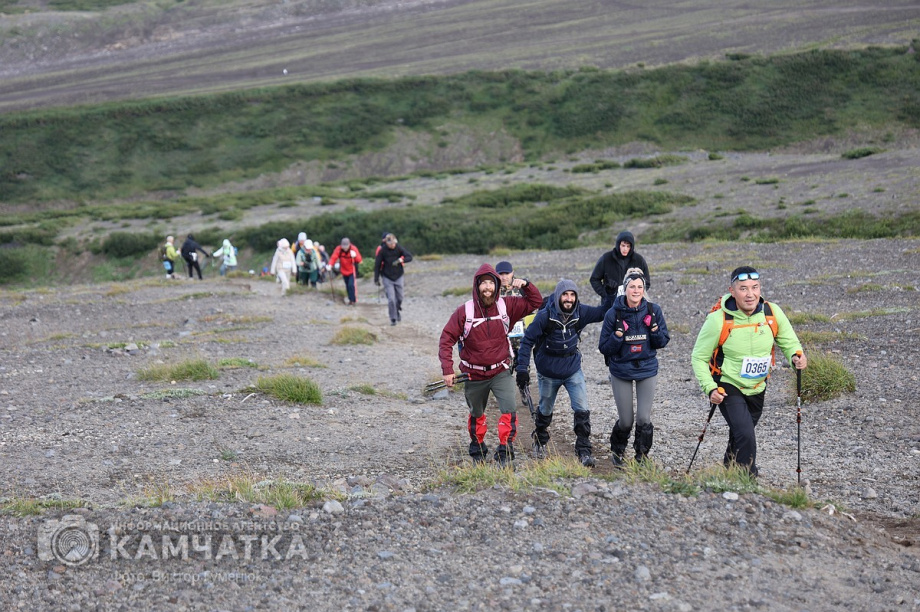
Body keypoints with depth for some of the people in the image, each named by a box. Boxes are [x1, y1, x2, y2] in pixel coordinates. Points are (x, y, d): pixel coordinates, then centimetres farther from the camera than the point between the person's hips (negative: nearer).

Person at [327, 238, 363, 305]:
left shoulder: (353, 249, -17)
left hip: (352, 271, -3)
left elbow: (359, 260, -19)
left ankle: (353, 300, -8)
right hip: (344, 271, 4)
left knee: (351, 285, -17)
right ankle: (351, 300, 23)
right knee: (347, 286, 11)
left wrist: (355, 256, -40)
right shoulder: (338, 249, -12)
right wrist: (330, 265, -35)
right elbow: (333, 258, -17)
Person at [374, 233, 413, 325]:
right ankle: (393, 319, -1)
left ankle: (398, 311, 39)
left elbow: (409, 257, -13)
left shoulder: (399, 248, -8)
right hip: (387, 278, -2)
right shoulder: (382, 251, -11)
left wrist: (400, 260, -32)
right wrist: (376, 279, -3)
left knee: (399, 298, 10)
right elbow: (377, 265, -5)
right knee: (391, 299, -10)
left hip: (398, 276, 2)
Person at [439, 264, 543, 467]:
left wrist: (526, 285, -15)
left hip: (501, 372, 1)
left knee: (509, 410, -18)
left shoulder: (506, 306, -6)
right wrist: (447, 369, -19)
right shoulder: (464, 311, -14)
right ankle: (477, 453, 38)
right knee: (476, 415, 17)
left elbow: (535, 302, 4)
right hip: (474, 376, 0)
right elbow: (446, 339, -11)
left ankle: (505, 454, -7)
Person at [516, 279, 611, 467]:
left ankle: (584, 451, 0)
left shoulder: (580, 312, -10)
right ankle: (540, 442, 42)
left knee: (582, 410, -9)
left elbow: (602, 312, 1)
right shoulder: (545, 316, -20)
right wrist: (522, 368, -20)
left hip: (573, 370, 2)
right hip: (548, 372, -2)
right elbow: (527, 341, -16)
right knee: (545, 411, 16)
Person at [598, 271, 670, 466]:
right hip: (621, 371, -1)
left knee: (644, 419, -3)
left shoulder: (653, 310, -5)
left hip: (647, 370, 1)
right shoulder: (613, 314, -11)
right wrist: (618, 335, -24)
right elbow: (604, 348, -7)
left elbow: (663, 342, 2)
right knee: (626, 421, 5)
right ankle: (616, 452, 34)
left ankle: (642, 457, 20)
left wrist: (654, 329, -16)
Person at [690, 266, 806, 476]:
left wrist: (796, 356, -20)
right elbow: (699, 357, -9)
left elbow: (789, 342, 4)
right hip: (728, 388, -4)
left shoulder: (772, 313, -10)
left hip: (757, 389, 5)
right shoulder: (718, 320, -20)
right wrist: (710, 388, -21)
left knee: (739, 439, 20)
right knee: (746, 437, -21)